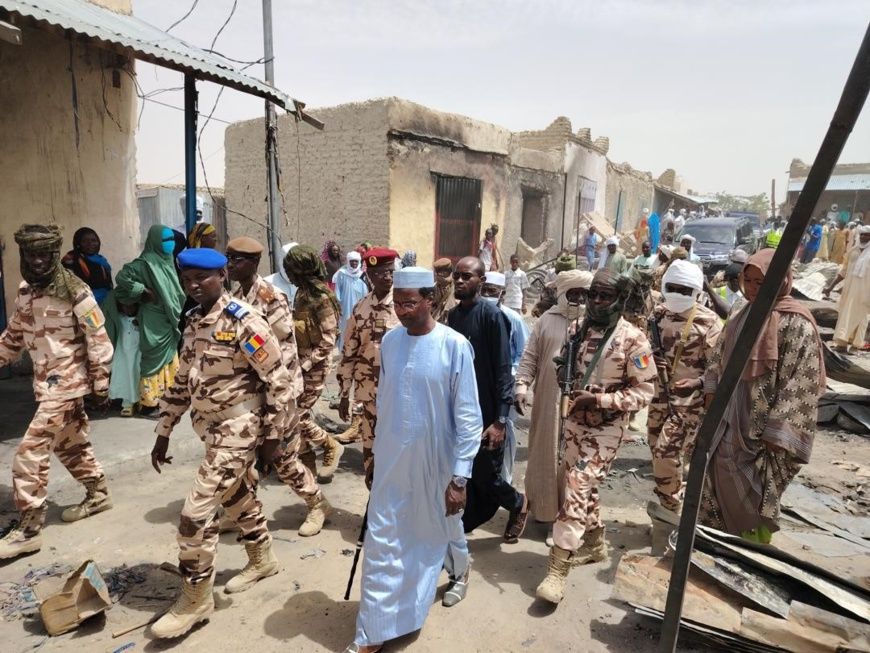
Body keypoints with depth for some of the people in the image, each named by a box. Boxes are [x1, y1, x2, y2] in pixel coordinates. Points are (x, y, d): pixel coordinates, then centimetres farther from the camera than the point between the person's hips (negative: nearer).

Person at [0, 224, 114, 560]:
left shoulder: (75, 292, -16)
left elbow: (98, 340, -14)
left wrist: (100, 385, -12)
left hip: (66, 383, -8)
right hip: (46, 381, 8)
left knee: (30, 452, -8)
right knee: (71, 443, 19)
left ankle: (28, 529, 2)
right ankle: (98, 494, 37)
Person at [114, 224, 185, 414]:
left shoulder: (167, 261, 10)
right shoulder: (145, 262, -14)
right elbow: (121, 277, -21)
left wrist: (176, 315, 12)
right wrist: (144, 292, -18)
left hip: (170, 321, 8)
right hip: (154, 322, -8)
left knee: (170, 359, 16)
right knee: (154, 360, -1)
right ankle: (149, 403, 9)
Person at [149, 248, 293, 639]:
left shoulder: (244, 322, -18)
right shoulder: (194, 324, 7)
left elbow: (279, 381, -16)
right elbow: (182, 383, 15)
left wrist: (272, 436, -14)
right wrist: (164, 433, 15)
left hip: (239, 430, -8)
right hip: (214, 430, 8)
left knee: (196, 512, -7)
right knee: (238, 497, 22)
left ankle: (195, 600, 13)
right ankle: (262, 561, 44)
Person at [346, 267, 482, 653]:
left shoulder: (454, 346, -18)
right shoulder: (389, 341, -2)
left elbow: (468, 417, -15)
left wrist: (459, 477, -15)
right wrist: (377, 448, 14)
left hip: (435, 462, -3)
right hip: (391, 459, 4)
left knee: (443, 529, 21)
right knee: (381, 543, 9)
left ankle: (460, 567, 54)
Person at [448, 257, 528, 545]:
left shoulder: (491, 316, -13)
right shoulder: (452, 315, 6)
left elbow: (503, 370, -15)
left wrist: (500, 420, -19)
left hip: (484, 414, -5)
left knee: (485, 477, 7)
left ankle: (518, 503, 37)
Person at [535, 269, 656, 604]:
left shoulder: (633, 339, -14)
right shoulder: (580, 329, 4)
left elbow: (644, 391, -12)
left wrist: (599, 400, -22)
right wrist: (564, 374, -5)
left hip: (606, 428, -6)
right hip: (575, 421, 7)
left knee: (576, 491, -11)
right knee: (582, 487, 17)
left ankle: (558, 569, -4)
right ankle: (595, 544, 39)